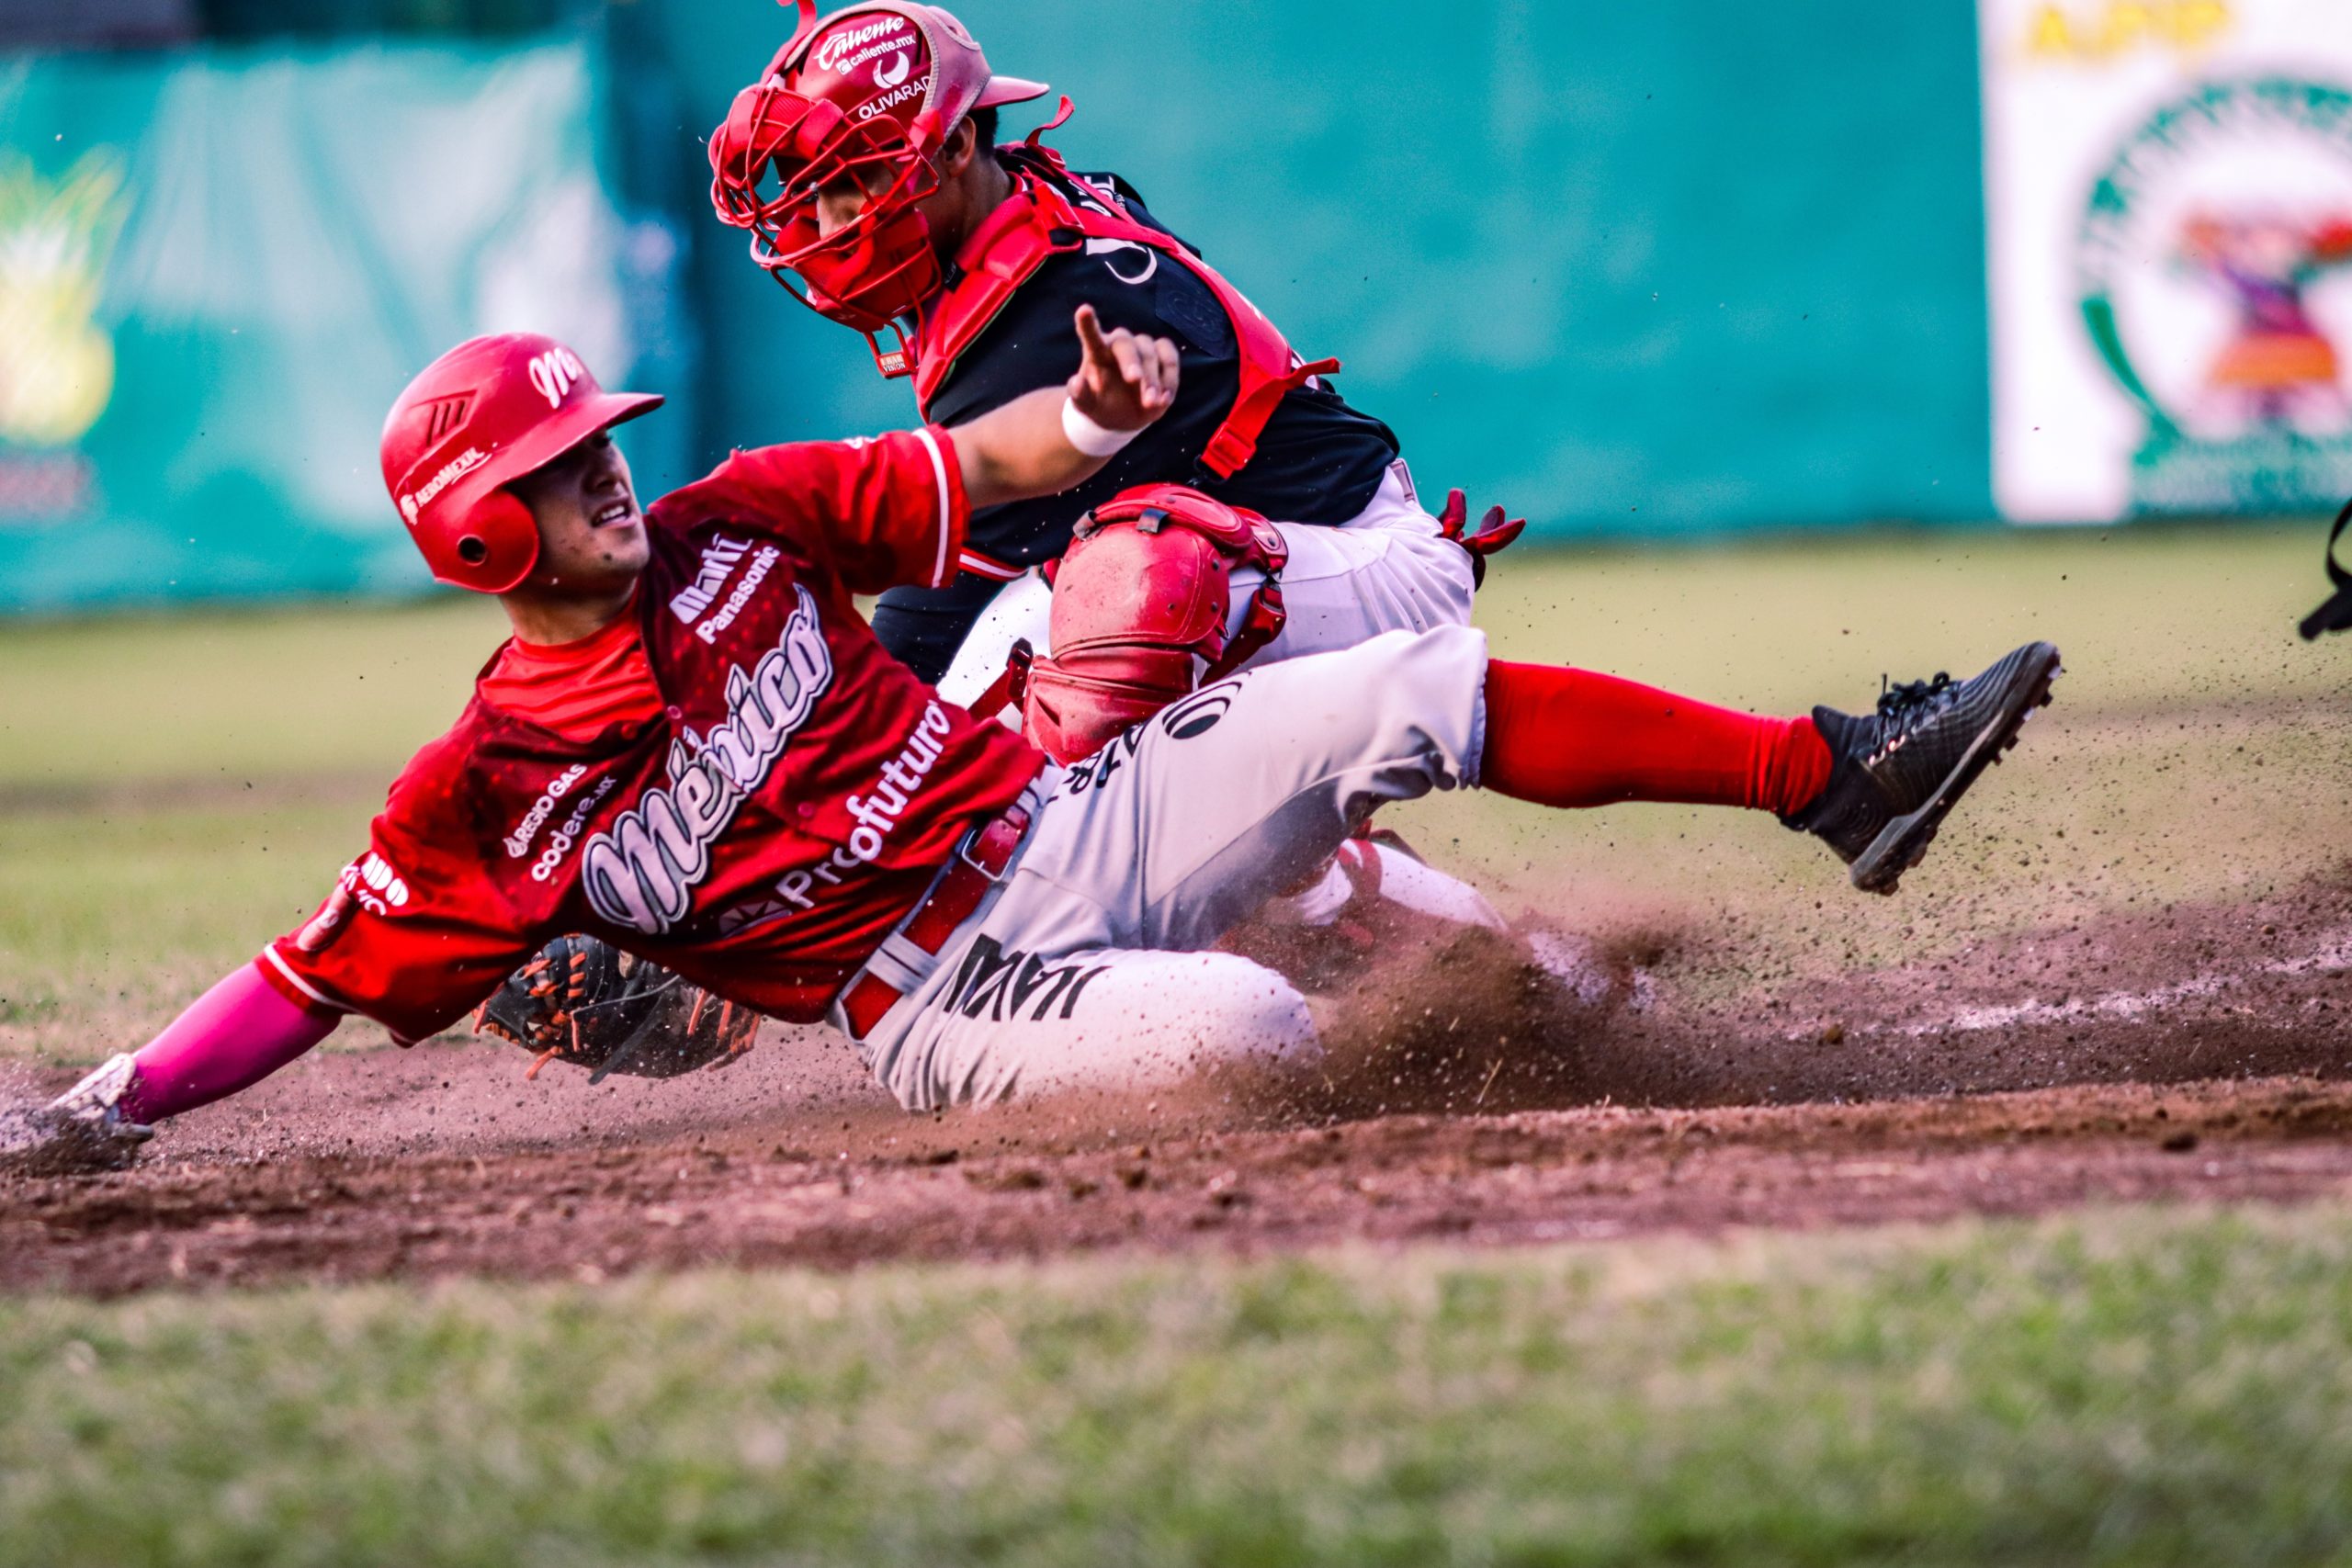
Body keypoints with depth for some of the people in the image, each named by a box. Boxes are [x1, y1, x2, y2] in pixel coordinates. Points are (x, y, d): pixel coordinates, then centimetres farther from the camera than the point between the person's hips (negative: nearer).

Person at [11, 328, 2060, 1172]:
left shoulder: (731, 533, 5)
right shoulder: (490, 792, -8)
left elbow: (972, 472, 8)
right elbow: (317, 977, -4)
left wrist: (1092, 416, -14)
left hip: (1081, 817, 6)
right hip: (952, 998, -6)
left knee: (1423, 696, -7)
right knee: (1255, 1034, -36)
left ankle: (1831, 772, -5)